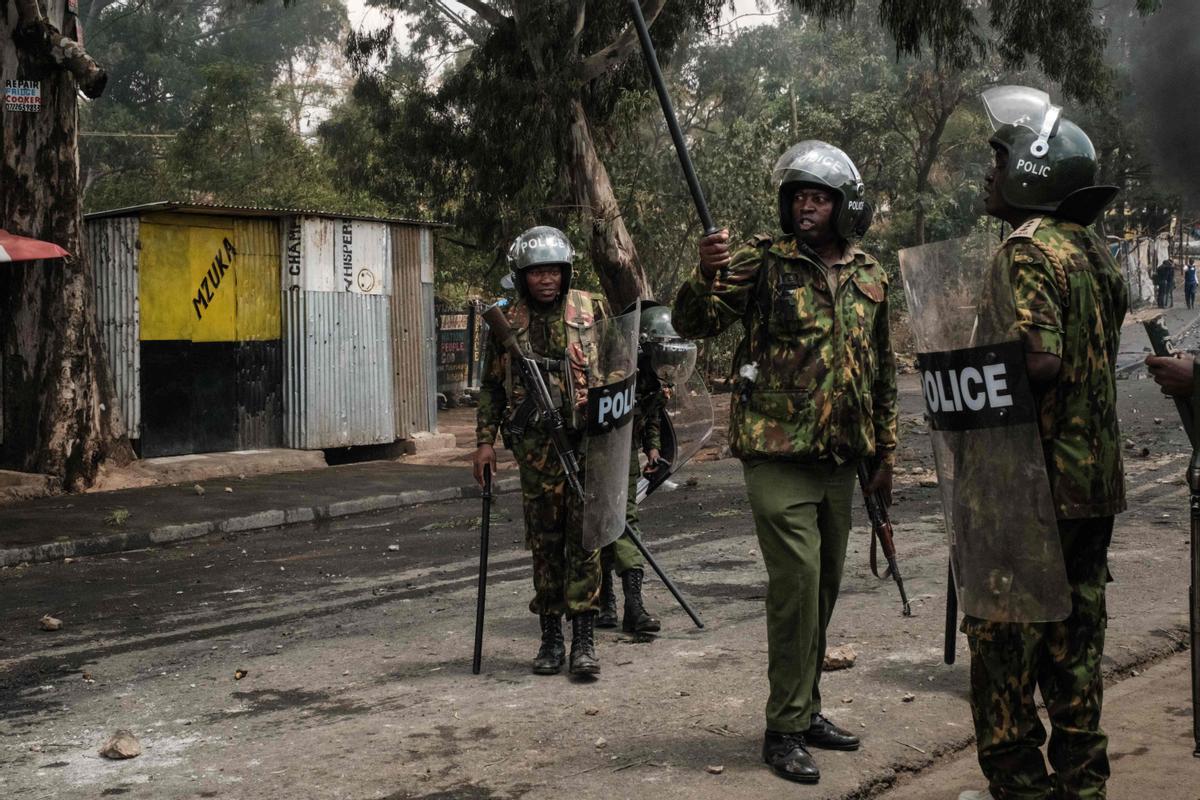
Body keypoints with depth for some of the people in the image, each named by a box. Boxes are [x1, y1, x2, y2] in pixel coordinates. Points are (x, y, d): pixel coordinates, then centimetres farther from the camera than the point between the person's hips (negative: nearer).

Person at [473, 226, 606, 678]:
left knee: (584, 537, -4)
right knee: (544, 542, 6)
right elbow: (492, 386, 13)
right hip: (536, 448, 2)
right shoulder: (508, 324, 7)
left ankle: (584, 636, 1)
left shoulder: (591, 310, 4)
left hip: (586, 441, -1)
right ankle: (550, 636, 16)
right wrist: (485, 441, 6)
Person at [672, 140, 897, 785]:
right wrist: (707, 276, -34)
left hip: (840, 459, 6)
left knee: (823, 587, 13)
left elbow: (881, 371, 18)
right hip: (778, 455, -6)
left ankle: (806, 710, 27)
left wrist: (885, 450, 17)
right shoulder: (763, 259, -5)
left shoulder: (870, 277, 10)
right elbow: (693, 322, -13)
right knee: (796, 584, -10)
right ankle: (784, 730, 2)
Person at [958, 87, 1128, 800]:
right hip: (1095, 479, 9)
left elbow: (1040, 360, -26)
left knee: (1005, 635, 1)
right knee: (1075, 638, 15)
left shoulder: (1029, 251, -15)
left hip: (1038, 480, -9)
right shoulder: (1094, 249, 13)